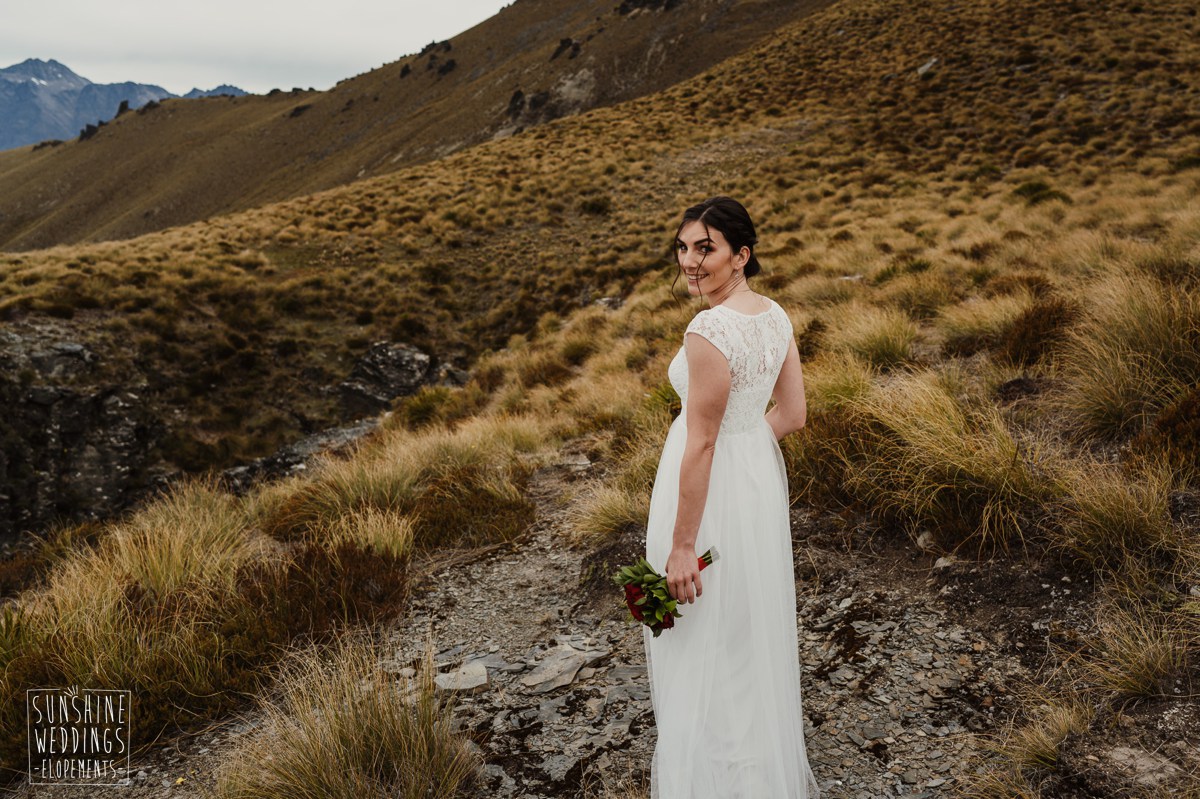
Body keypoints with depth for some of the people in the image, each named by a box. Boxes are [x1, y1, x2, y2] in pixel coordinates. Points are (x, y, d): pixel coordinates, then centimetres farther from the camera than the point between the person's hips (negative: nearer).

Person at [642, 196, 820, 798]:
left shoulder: (709, 330, -26)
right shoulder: (776, 315, 0)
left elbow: (701, 444, -24)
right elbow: (792, 415, 6)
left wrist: (681, 547, -19)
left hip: (711, 489, -9)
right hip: (762, 477, 9)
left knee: (706, 643, 10)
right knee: (755, 628, 25)